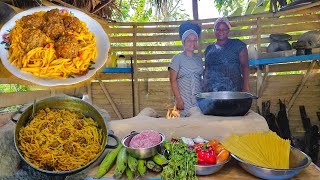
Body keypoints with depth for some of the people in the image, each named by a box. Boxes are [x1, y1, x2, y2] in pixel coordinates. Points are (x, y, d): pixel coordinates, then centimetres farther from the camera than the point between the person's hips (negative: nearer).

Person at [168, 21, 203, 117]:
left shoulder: (199, 59, 13)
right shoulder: (177, 58, -1)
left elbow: (201, 79, 17)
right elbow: (173, 80, -5)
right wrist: (178, 99, -12)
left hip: (199, 100, 4)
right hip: (184, 100, -4)